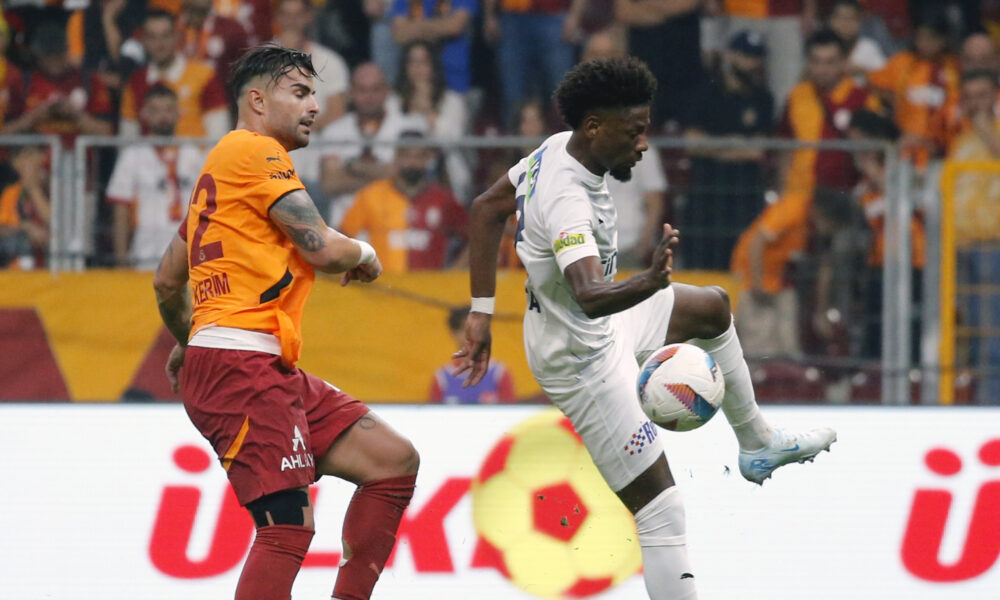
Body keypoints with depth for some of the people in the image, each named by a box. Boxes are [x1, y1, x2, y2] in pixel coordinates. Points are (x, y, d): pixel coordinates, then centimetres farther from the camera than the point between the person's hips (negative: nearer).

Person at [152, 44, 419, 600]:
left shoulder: (221, 167, 26)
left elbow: (167, 281, 33)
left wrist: (186, 343, 50)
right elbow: (324, 248, -12)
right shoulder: (254, 150, -5)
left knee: (394, 459, 7)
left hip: (269, 368, 10)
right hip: (239, 363, -10)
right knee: (290, 525, -18)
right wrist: (364, 254, 9)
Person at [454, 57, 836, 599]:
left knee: (711, 308, 28)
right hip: (583, 358, -10)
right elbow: (591, 296, -49)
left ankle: (756, 443, 44)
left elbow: (486, 210, 9)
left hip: (600, 325, 10)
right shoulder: (567, 200, -34)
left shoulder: (556, 149, -5)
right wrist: (648, 285, -67)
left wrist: (482, 312, 12)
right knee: (660, 511, -11)